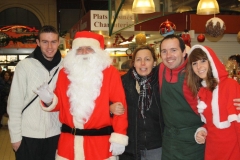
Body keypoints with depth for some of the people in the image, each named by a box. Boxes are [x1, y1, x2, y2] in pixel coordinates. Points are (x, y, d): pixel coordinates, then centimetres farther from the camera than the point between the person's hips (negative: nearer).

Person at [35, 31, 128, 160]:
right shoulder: (64, 73, 8)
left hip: (100, 141, -3)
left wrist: (119, 137, -12)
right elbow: (60, 104, 14)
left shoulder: (110, 72, -2)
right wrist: (49, 101, -9)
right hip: (68, 141, 3)